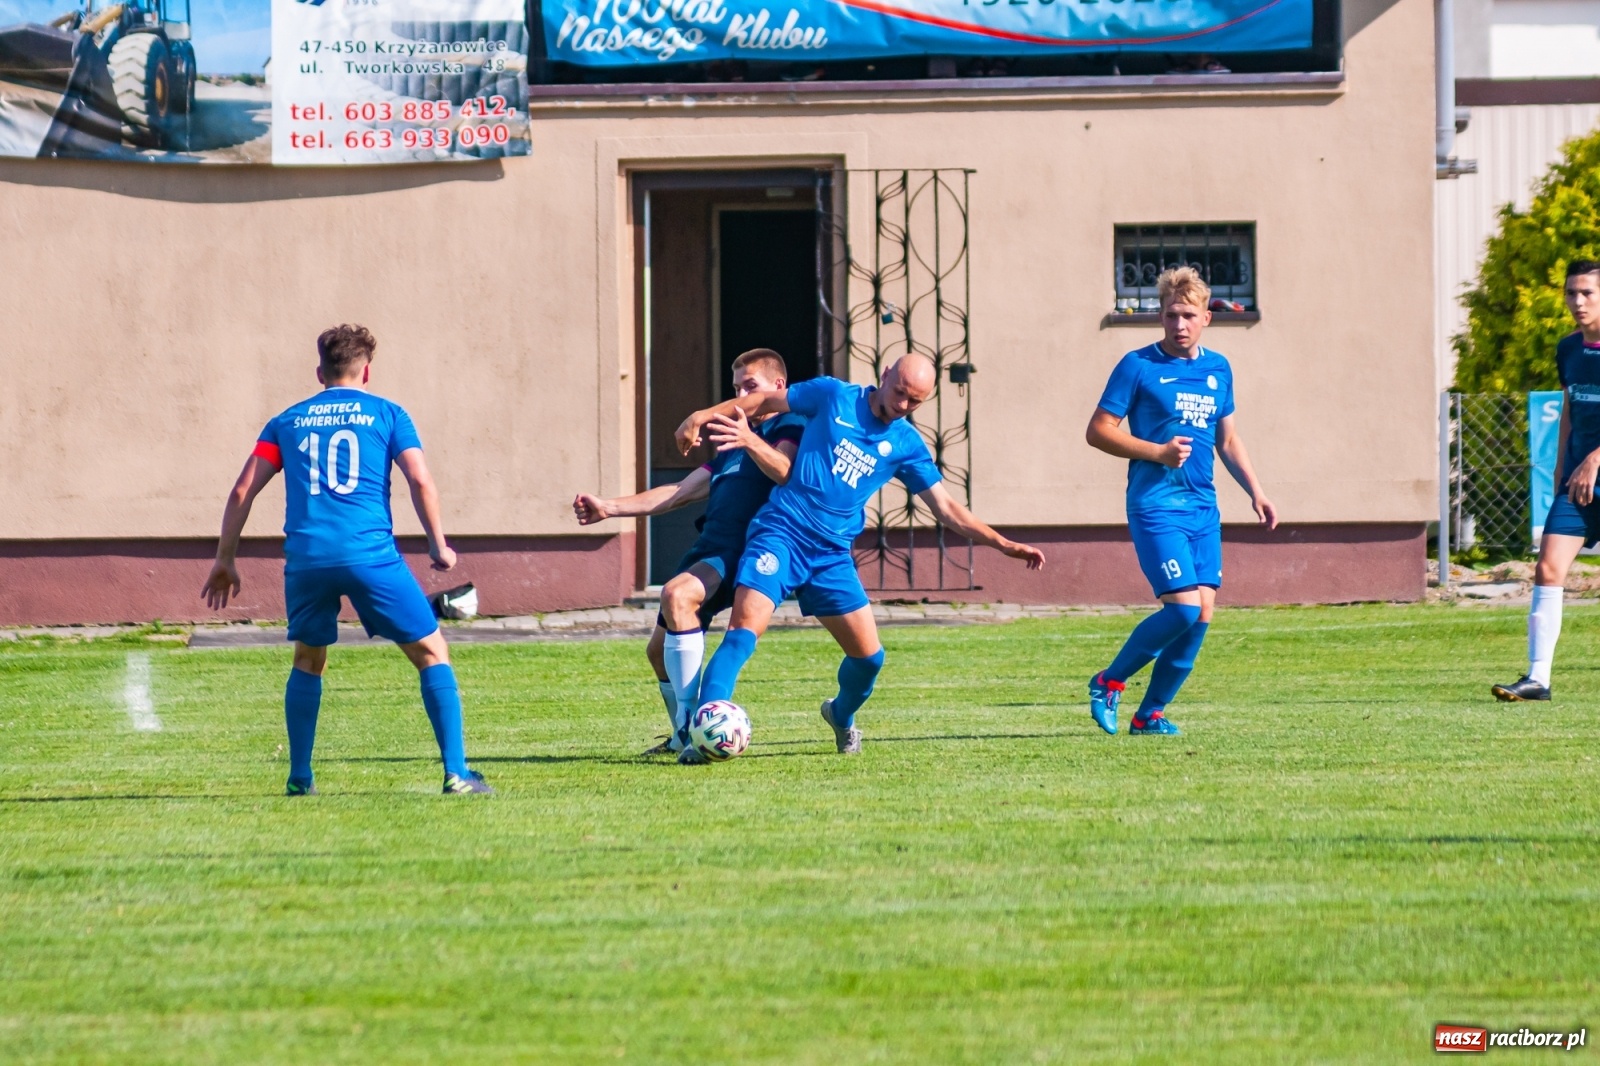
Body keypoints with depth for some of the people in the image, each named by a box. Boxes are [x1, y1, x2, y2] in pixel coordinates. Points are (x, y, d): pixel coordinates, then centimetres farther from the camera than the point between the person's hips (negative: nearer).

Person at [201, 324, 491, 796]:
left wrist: (224, 560, 20)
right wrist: (438, 544, 9)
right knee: (431, 651, 6)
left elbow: (242, 491, 13)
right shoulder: (386, 414, 10)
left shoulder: (287, 422, 18)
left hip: (305, 557, 3)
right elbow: (420, 481, -2)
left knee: (308, 662, 23)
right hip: (370, 553, -3)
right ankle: (456, 772, -3)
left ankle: (299, 777, 20)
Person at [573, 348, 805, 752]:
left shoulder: (790, 427, 2)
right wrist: (610, 508, 17)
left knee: (677, 594, -34)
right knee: (660, 650, 15)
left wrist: (750, 440, -42)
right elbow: (681, 492, 27)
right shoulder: (733, 446, 30)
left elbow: (785, 470, -21)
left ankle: (691, 720, -33)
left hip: (747, 551, -10)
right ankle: (684, 737, 34)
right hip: (709, 550, 10)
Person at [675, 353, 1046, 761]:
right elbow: (766, 401, 10)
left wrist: (1004, 545, 7)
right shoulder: (834, 397, 2)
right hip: (781, 533, -4)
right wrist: (705, 415, 2)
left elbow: (946, 508, 13)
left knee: (869, 656, 3)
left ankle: (842, 716, 36)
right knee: (743, 632, -21)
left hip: (832, 555, 4)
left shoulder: (907, 445, 9)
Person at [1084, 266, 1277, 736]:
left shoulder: (1218, 369, 13)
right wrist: (1157, 452, -15)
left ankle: (1150, 713, 10)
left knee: (1202, 612, -2)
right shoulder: (1139, 366, -5)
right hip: (1156, 504, -6)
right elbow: (1099, 430, -5)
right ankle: (1110, 682, 4)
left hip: (1203, 506, 6)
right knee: (1184, 606, -16)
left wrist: (1255, 491, 16)